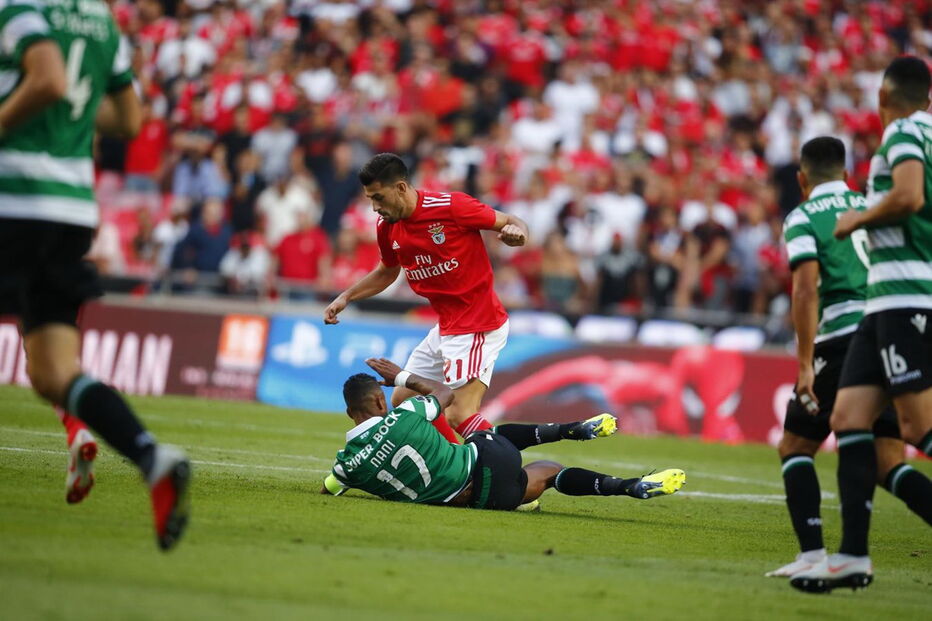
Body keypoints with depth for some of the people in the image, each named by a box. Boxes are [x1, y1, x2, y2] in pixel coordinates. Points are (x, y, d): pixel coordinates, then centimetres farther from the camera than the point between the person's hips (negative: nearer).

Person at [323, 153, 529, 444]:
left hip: (477, 326, -9)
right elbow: (388, 271, 23)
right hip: (445, 329, 9)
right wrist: (346, 297, 13)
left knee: (459, 415, -19)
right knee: (403, 400, 16)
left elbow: (511, 222, -9)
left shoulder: (451, 206, -18)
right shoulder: (387, 227, 3)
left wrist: (516, 232, -32)